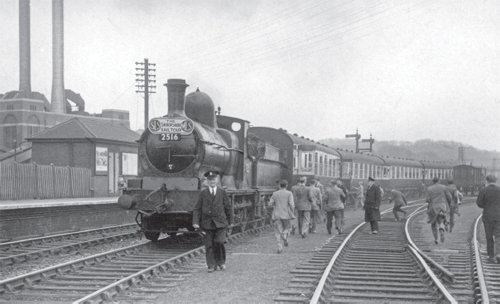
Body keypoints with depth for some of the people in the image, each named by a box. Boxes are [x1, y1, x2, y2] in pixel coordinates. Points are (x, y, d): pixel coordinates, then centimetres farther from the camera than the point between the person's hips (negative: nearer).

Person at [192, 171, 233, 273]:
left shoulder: (222, 192, 4)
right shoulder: (203, 193, 3)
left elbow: (228, 207, 11)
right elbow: (197, 209, 3)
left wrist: (230, 221, 13)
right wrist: (195, 222, -6)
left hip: (220, 222, -1)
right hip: (207, 223, 1)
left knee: (219, 242, -12)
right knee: (209, 245, -1)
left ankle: (221, 262, 9)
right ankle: (211, 265, 9)